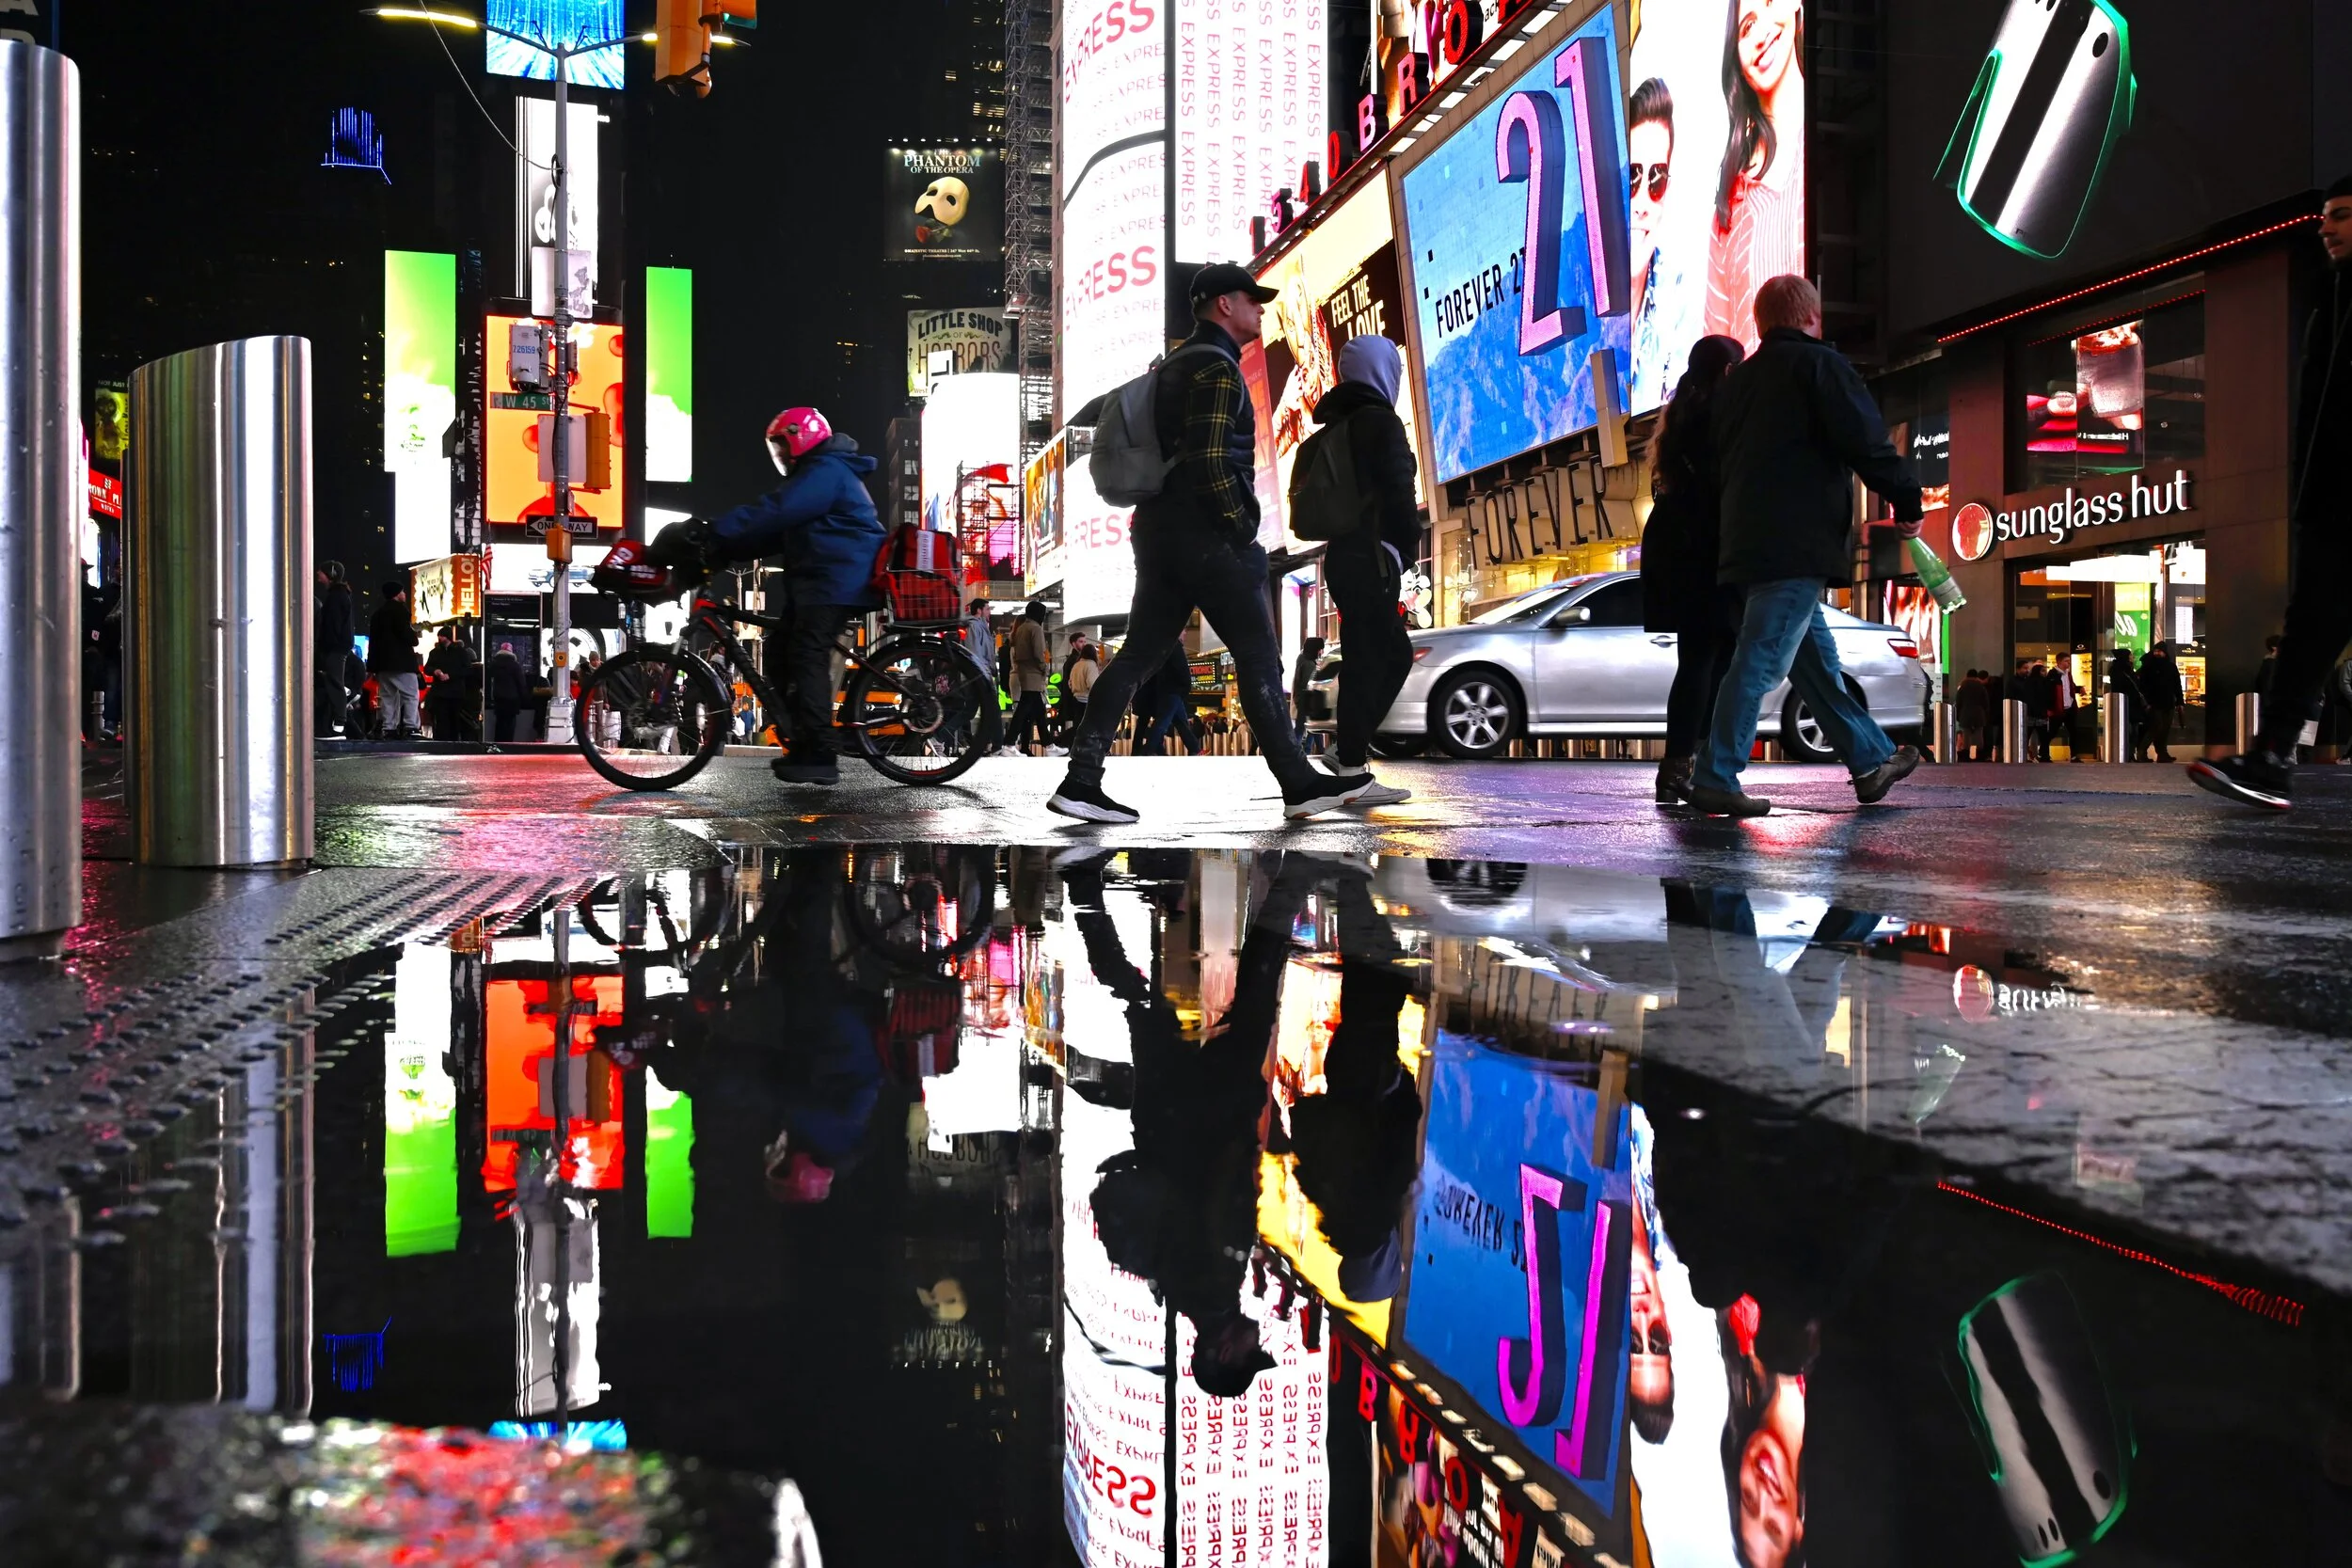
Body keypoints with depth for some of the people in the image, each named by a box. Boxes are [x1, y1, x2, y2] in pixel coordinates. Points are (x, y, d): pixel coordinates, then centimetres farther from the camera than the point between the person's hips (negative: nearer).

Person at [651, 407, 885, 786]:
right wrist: (719, 550, 10)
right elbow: (778, 533, 21)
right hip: (824, 581, 11)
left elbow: (770, 513, -22)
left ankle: (820, 756, -19)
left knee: (807, 659, -15)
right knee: (785, 653, 9)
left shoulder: (824, 472, -9)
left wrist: (711, 535, -24)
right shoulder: (820, 474, 26)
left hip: (834, 582, -11)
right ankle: (806, 744, 10)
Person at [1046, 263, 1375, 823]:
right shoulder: (1217, 367, -10)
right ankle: (1298, 784, -1)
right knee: (1259, 656, -4)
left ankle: (1081, 782, 0)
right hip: (1206, 535, -9)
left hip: (1160, 529, 9)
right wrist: (1242, 527, -13)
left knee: (1139, 654, 5)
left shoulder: (1176, 364, 21)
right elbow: (1211, 461, -20)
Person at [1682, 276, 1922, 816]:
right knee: (1761, 661, -10)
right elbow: (1867, 442, -11)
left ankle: (1872, 759, 26)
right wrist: (1907, 502, -1)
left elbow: (1721, 456, 23)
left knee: (1815, 657, 15)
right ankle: (1715, 780, -13)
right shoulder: (1819, 364, -4)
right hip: (1796, 545, -9)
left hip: (1745, 543, 9)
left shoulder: (1736, 381, 21)